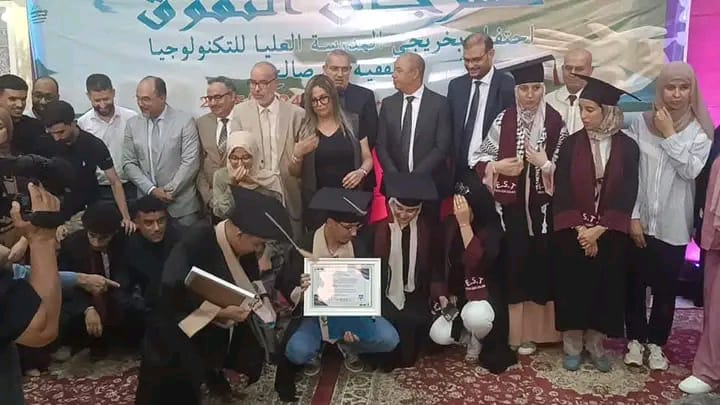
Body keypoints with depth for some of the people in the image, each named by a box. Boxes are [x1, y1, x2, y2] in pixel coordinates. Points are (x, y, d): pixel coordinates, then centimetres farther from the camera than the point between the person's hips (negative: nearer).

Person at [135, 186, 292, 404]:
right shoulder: (196, 241, -26)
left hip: (218, 333, 7)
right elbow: (172, 290, -33)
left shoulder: (243, 249, -5)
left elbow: (250, 280, 11)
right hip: (178, 336, -6)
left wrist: (256, 295, -10)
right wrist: (220, 311, -34)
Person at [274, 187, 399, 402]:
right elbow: (285, 285, -7)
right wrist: (301, 292, -32)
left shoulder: (360, 245, -10)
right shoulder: (304, 247, -16)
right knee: (296, 351, -30)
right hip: (314, 313, -2)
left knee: (388, 339, -20)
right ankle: (314, 352, 9)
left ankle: (347, 346, 11)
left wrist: (355, 321, -20)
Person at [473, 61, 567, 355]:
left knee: (541, 264, 7)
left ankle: (534, 330, 24)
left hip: (542, 208, 1)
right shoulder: (503, 121, -1)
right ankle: (511, 330, 19)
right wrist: (497, 167, -13)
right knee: (512, 264, 3)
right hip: (510, 207, 0)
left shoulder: (556, 123, -2)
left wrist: (546, 165, -15)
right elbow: (480, 159, 4)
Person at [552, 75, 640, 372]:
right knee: (572, 285, 6)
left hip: (611, 235, 1)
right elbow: (562, 192, -7)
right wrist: (582, 230, -14)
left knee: (606, 287, 9)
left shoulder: (628, 148, -3)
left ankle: (595, 343, 26)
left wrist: (598, 230, -14)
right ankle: (572, 344, 21)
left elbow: (627, 196, -6)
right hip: (573, 233, 0)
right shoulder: (571, 144, -3)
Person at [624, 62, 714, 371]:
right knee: (634, 284, 8)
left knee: (665, 287, 9)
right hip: (640, 221, 0)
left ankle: (656, 343, 27)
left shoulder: (700, 130, 0)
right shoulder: (641, 123, -1)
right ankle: (635, 339, 26)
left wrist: (670, 134, -14)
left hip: (673, 225, 0)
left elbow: (692, 171, -15)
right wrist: (632, 215, -6)